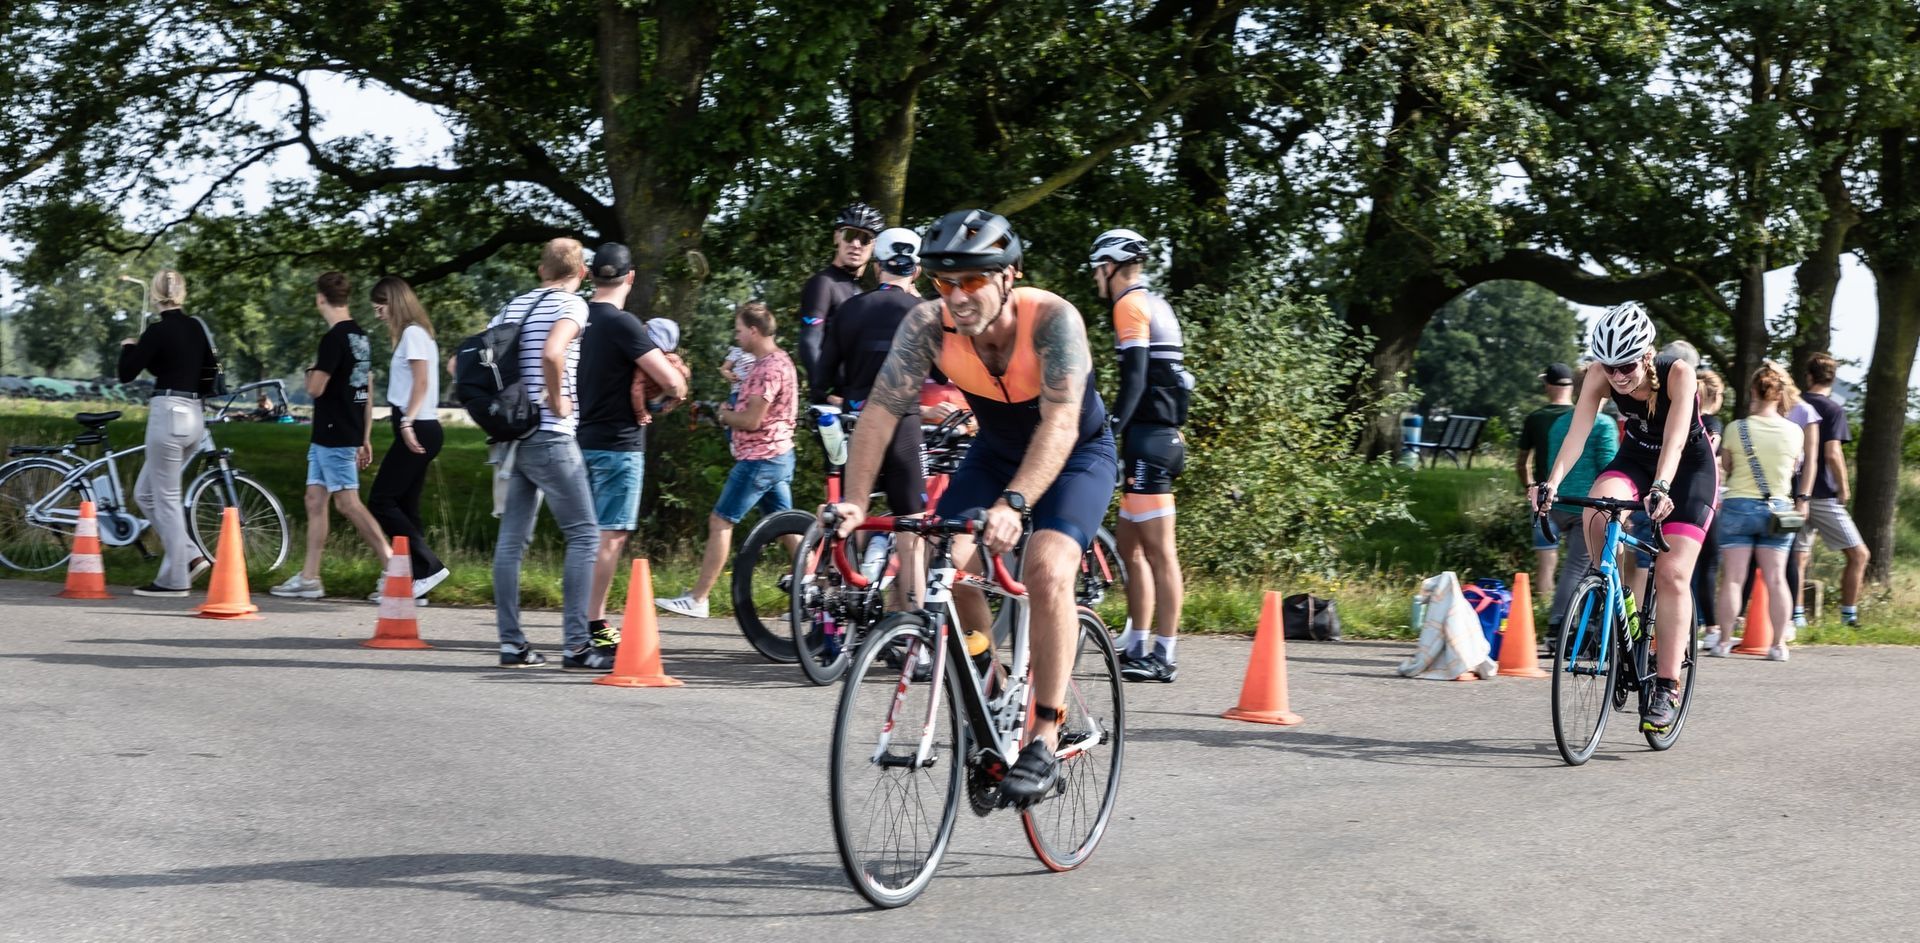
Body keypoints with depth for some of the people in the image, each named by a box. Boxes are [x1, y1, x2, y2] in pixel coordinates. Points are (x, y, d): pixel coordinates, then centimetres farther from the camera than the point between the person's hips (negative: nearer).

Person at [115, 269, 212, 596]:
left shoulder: (158, 331, -12)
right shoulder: (198, 327, 10)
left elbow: (126, 373, -8)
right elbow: (209, 380, 16)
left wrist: (128, 346, 10)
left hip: (168, 414, -8)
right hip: (194, 416, 8)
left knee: (166, 498, 0)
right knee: (145, 494, 17)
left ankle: (174, 580, 3)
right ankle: (191, 556, 11)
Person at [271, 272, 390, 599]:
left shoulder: (333, 338, -16)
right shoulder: (362, 338, 12)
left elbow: (315, 388, -18)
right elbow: (368, 393, 16)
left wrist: (311, 370, 4)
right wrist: (366, 438, 20)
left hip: (334, 436, -9)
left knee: (348, 502, -9)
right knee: (315, 500, 12)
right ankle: (309, 578, 14)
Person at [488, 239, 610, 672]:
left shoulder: (512, 307, 15)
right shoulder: (572, 304, -7)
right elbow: (551, 352, -28)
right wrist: (557, 401, -14)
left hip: (513, 437, 8)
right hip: (551, 438, -8)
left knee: (511, 540, 8)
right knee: (583, 536, -3)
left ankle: (511, 643, 9)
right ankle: (576, 644, -9)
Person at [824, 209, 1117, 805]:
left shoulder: (1052, 319, -33)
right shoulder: (928, 325, -22)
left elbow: (1060, 425, -42)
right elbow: (882, 408, -24)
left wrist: (1014, 504, -56)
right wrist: (854, 499, -37)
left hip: (1078, 455, -4)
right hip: (995, 451, 4)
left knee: (1047, 567, -28)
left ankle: (1045, 739, -20)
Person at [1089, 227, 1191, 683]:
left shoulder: (1130, 305, -9)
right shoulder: (1156, 304, 20)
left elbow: (1135, 378, -20)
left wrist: (1111, 432, -25)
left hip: (1148, 437, -10)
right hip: (1161, 436, 10)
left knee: (1159, 550, -9)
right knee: (1130, 545, 15)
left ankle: (1164, 657, -8)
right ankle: (1137, 648, 18)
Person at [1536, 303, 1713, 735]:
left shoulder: (1678, 373, -30)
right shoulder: (1600, 376, -21)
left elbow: (1675, 438, -41)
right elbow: (1577, 433, -29)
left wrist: (1661, 488, -57)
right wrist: (1550, 483, -44)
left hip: (1690, 466, -3)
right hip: (1636, 458, 3)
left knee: (1672, 573, -14)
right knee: (1598, 508, -32)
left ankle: (1667, 688, -10)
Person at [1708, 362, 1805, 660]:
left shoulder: (1737, 429, -8)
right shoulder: (1794, 432, -3)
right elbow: (1793, 470, 8)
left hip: (1739, 505, -2)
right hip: (1778, 507, 2)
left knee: (1733, 577, 2)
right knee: (1775, 578, 6)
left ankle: (1724, 640, 3)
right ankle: (1779, 644, 6)